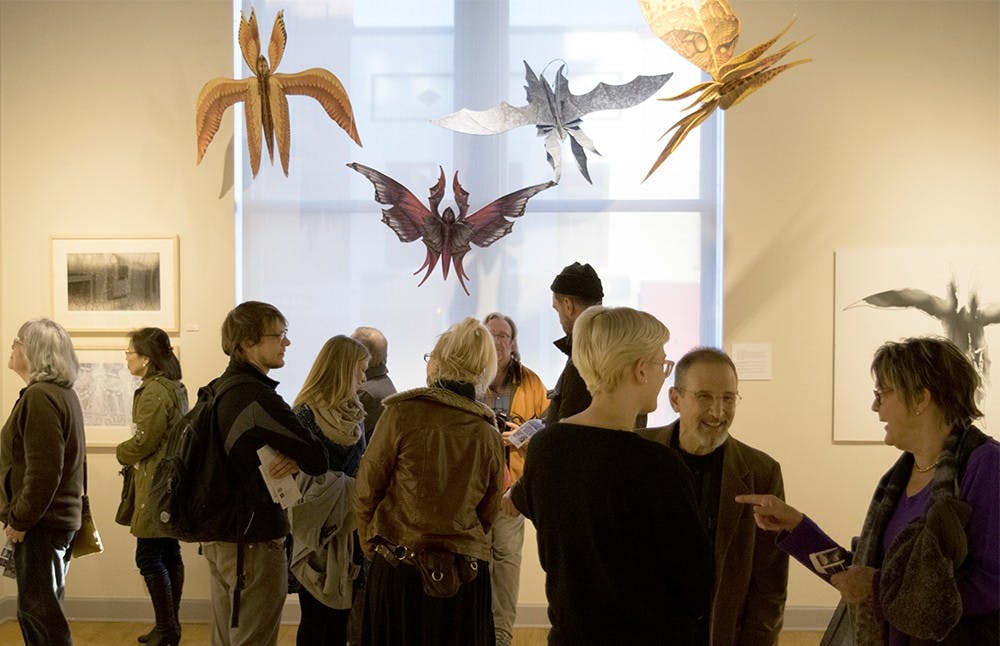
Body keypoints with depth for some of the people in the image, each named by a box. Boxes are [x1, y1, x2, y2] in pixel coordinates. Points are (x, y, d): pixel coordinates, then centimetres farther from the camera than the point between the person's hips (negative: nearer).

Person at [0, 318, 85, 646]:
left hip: (41, 523, -10)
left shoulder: (40, 397, -17)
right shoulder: (63, 393, 14)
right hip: (61, 517, 10)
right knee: (37, 610, 16)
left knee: (39, 610, -2)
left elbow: (43, 470, -23)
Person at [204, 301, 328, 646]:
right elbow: (317, 460, -21)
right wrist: (296, 457, 0)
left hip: (219, 540, 10)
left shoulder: (220, 389, 10)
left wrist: (294, 458, -7)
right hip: (254, 543, -10)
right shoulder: (256, 396, -21)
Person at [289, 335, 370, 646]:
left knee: (341, 618, 10)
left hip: (349, 530, 6)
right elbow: (308, 478, -17)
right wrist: (356, 491, -19)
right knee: (316, 619, 3)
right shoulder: (307, 414, -11)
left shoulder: (353, 414, 11)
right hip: (318, 533, -6)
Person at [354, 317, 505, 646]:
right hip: (467, 575, 3)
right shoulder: (489, 434, -1)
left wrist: (372, 545, 12)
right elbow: (488, 513, 9)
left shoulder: (402, 413, -11)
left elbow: (366, 492, -4)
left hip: (398, 570, -2)